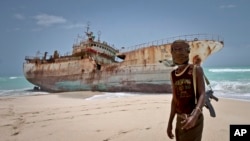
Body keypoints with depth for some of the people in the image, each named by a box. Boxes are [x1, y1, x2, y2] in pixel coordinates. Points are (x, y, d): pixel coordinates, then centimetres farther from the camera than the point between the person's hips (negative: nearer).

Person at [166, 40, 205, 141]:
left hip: (194, 119, -5)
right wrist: (170, 122, 13)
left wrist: (195, 116, -31)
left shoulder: (196, 70, -6)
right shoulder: (173, 74, 7)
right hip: (180, 120, 5)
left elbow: (202, 95, -14)